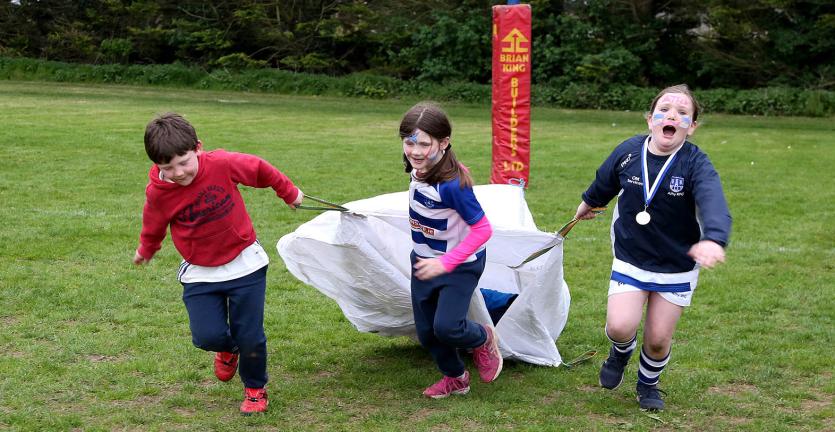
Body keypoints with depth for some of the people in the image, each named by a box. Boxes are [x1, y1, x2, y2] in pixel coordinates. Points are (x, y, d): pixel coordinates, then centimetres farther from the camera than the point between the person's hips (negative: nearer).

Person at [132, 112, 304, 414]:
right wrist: (146, 250, 26)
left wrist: (289, 192, 13)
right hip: (200, 273, 1)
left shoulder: (223, 164, -20)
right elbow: (153, 227, 7)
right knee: (207, 336, -10)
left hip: (244, 264, -1)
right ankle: (228, 349, 30)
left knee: (250, 336, 0)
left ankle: (255, 387, 29)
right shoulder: (158, 193, -15)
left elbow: (260, 170, -1)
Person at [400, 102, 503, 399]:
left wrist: (445, 263, -29)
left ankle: (484, 339, 16)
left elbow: (483, 229, -28)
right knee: (426, 333, 11)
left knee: (446, 327, -19)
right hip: (424, 261, 7)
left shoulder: (452, 185, -32)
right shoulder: (417, 169, -9)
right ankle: (455, 378, 36)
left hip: (461, 265, -7)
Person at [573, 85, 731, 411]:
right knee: (620, 326, -15)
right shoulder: (628, 151, -12)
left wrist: (713, 240, -61)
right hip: (630, 259, 1)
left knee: (658, 339, 5)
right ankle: (621, 351, 23)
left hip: (677, 267, -1)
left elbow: (715, 206, -40)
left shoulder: (696, 165, -21)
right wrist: (589, 202, 31)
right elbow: (604, 183, 11)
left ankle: (648, 383, 39)